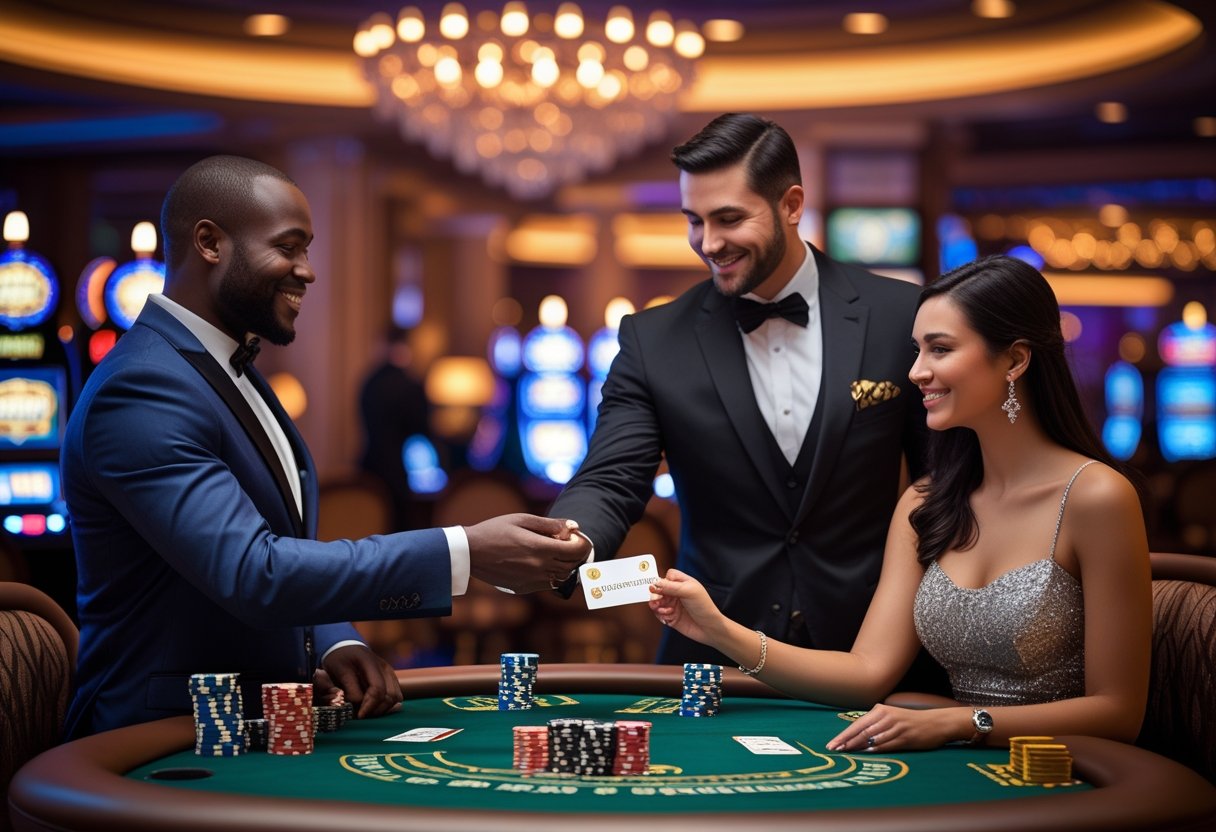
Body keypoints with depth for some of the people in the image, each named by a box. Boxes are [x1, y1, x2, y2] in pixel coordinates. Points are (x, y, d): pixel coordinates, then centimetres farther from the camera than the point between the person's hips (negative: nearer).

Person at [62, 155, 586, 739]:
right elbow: (253, 575, -27)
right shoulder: (140, 393, -18)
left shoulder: (231, 371, 13)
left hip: (262, 721, 8)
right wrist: (464, 554, -29)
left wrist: (334, 644, 0)